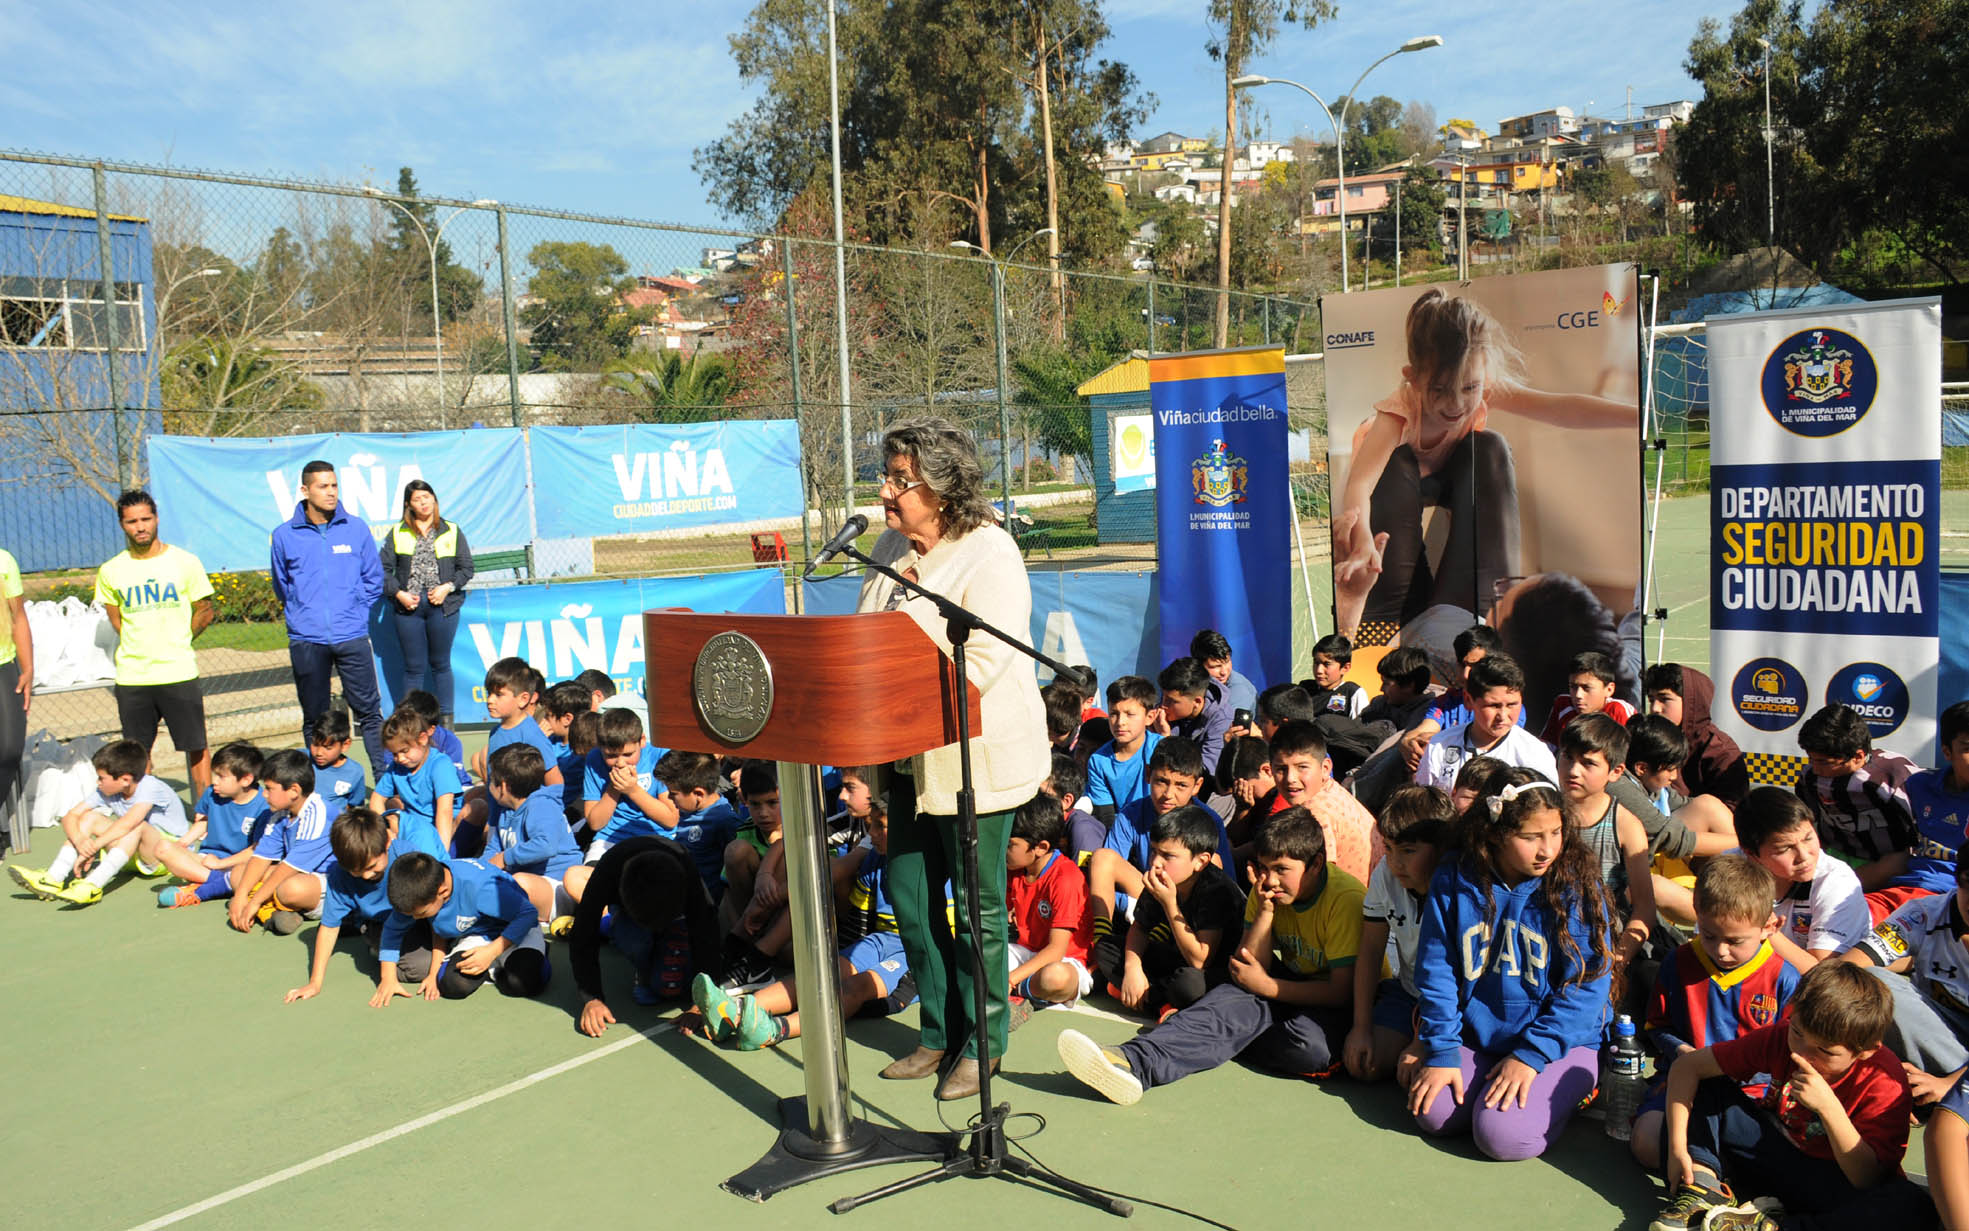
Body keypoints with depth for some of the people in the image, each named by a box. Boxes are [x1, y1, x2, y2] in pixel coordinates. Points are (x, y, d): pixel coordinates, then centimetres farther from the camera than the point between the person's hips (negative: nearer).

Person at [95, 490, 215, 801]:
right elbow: (116, 619, 15)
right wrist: (140, 647, 9)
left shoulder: (185, 562, -2)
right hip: (132, 678, 2)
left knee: (196, 747, 2)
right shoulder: (111, 571, 2)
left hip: (179, 673, -1)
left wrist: (176, 644, 9)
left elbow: (205, 611, 7)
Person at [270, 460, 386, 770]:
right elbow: (281, 586, 16)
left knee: (369, 711, 1)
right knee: (314, 717, 9)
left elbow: (373, 580, 12)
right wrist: (305, 615, 11)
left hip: (352, 636, 0)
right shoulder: (284, 535, 2)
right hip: (306, 641, 0)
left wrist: (353, 612, 5)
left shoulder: (356, 529, 3)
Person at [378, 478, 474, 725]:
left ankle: (446, 721, 14)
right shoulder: (397, 533, 7)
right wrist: (399, 593, -9)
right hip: (407, 607, 0)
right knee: (413, 667, 5)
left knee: (441, 665, 8)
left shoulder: (452, 532, 7)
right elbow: (384, 569, 4)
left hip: (443, 606, 0)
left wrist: (447, 587, -9)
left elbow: (466, 568, 6)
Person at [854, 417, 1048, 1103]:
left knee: (976, 905, 4)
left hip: (975, 756, -8)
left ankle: (981, 1044, 22)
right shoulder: (891, 547, 8)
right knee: (909, 893, 14)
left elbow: (983, 662, -25)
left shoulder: (988, 555, -17)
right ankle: (939, 1034, 31)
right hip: (912, 757, 8)